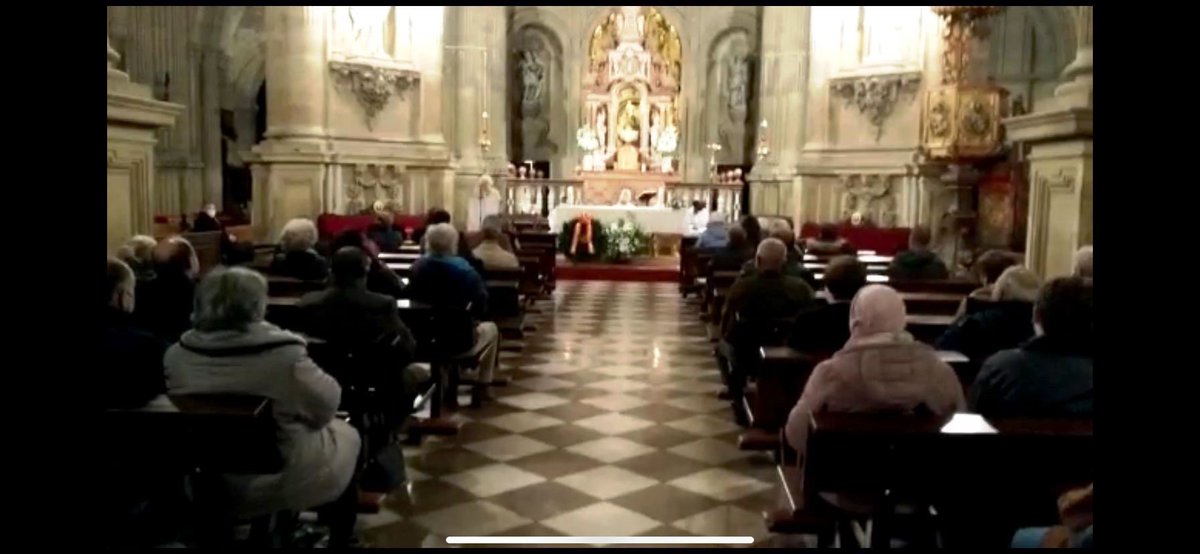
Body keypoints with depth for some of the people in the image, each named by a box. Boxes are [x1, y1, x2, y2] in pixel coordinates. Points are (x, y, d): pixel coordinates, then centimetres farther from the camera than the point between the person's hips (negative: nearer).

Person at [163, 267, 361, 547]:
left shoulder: (177, 353, -13)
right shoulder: (282, 352, -29)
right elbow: (326, 404, -17)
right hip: (283, 480, -5)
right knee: (346, 435, 24)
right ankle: (339, 540, 35)